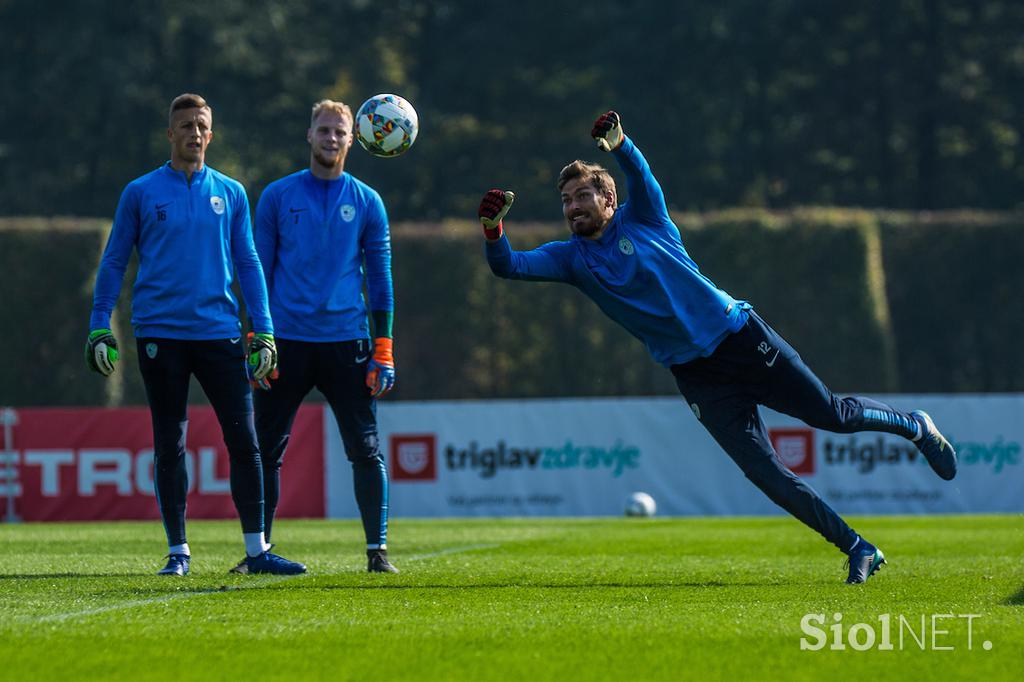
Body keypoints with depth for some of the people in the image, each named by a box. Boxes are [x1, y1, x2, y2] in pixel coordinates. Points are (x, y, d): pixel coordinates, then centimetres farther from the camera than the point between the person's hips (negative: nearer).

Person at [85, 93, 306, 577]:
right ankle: (178, 552, 9)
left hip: (219, 332, 1)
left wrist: (263, 333, 5)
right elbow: (113, 262, 7)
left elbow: (247, 264, 12)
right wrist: (99, 327, 0)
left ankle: (257, 550, 1)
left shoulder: (230, 193, 10)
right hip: (161, 334, -1)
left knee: (243, 440, -4)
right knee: (169, 446, 2)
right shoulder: (141, 193, 5)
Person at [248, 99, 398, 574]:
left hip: (345, 342, 0)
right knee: (267, 449, 2)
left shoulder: (366, 202, 7)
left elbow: (380, 280, 7)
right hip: (287, 342, 0)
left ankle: (378, 551, 3)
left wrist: (383, 353, 1)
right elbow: (259, 272, 7)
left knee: (365, 450, -3)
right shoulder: (277, 197, 6)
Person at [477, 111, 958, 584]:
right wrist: (494, 228, -27)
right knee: (768, 476, -7)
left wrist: (618, 145, -42)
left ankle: (913, 426, 30)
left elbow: (639, 174, -20)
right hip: (696, 377, 2)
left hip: (742, 338, -2)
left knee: (833, 415, 0)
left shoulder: (640, 219, 0)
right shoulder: (571, 258, 6)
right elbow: (509, 266, -6)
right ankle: (858, 551, 0)